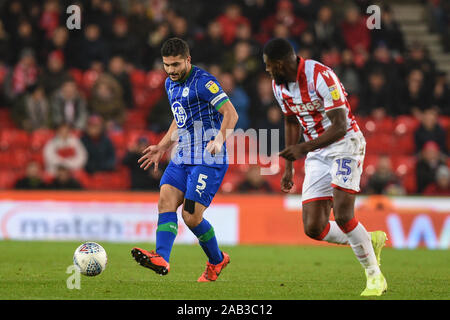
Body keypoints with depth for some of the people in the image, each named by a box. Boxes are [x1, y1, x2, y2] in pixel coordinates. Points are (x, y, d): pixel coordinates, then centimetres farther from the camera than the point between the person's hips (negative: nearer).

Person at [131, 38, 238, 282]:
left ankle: (217, 260, 13)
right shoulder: (171, 84, 14)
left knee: (191, 216, -11)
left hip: (209, 160, -8)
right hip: (182, 158, 8)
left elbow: (231, 114, -19)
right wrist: (161, 147, 25)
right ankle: (161, 259, -25)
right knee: (166, 201, -14)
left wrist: (219, 139, -34)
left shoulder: (203, 83, -13)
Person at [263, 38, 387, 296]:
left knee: (342, 215, -23)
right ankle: (370, 241, 17)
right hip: (317, 155, 7)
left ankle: (375, 277, -7)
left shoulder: (321, 76, -22)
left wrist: (304, 148, -33)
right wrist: (289, 166, 17)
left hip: (345, 144, -7)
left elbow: (339, 127, -24)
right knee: (313, 228, -5)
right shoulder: (279, 86, 3)